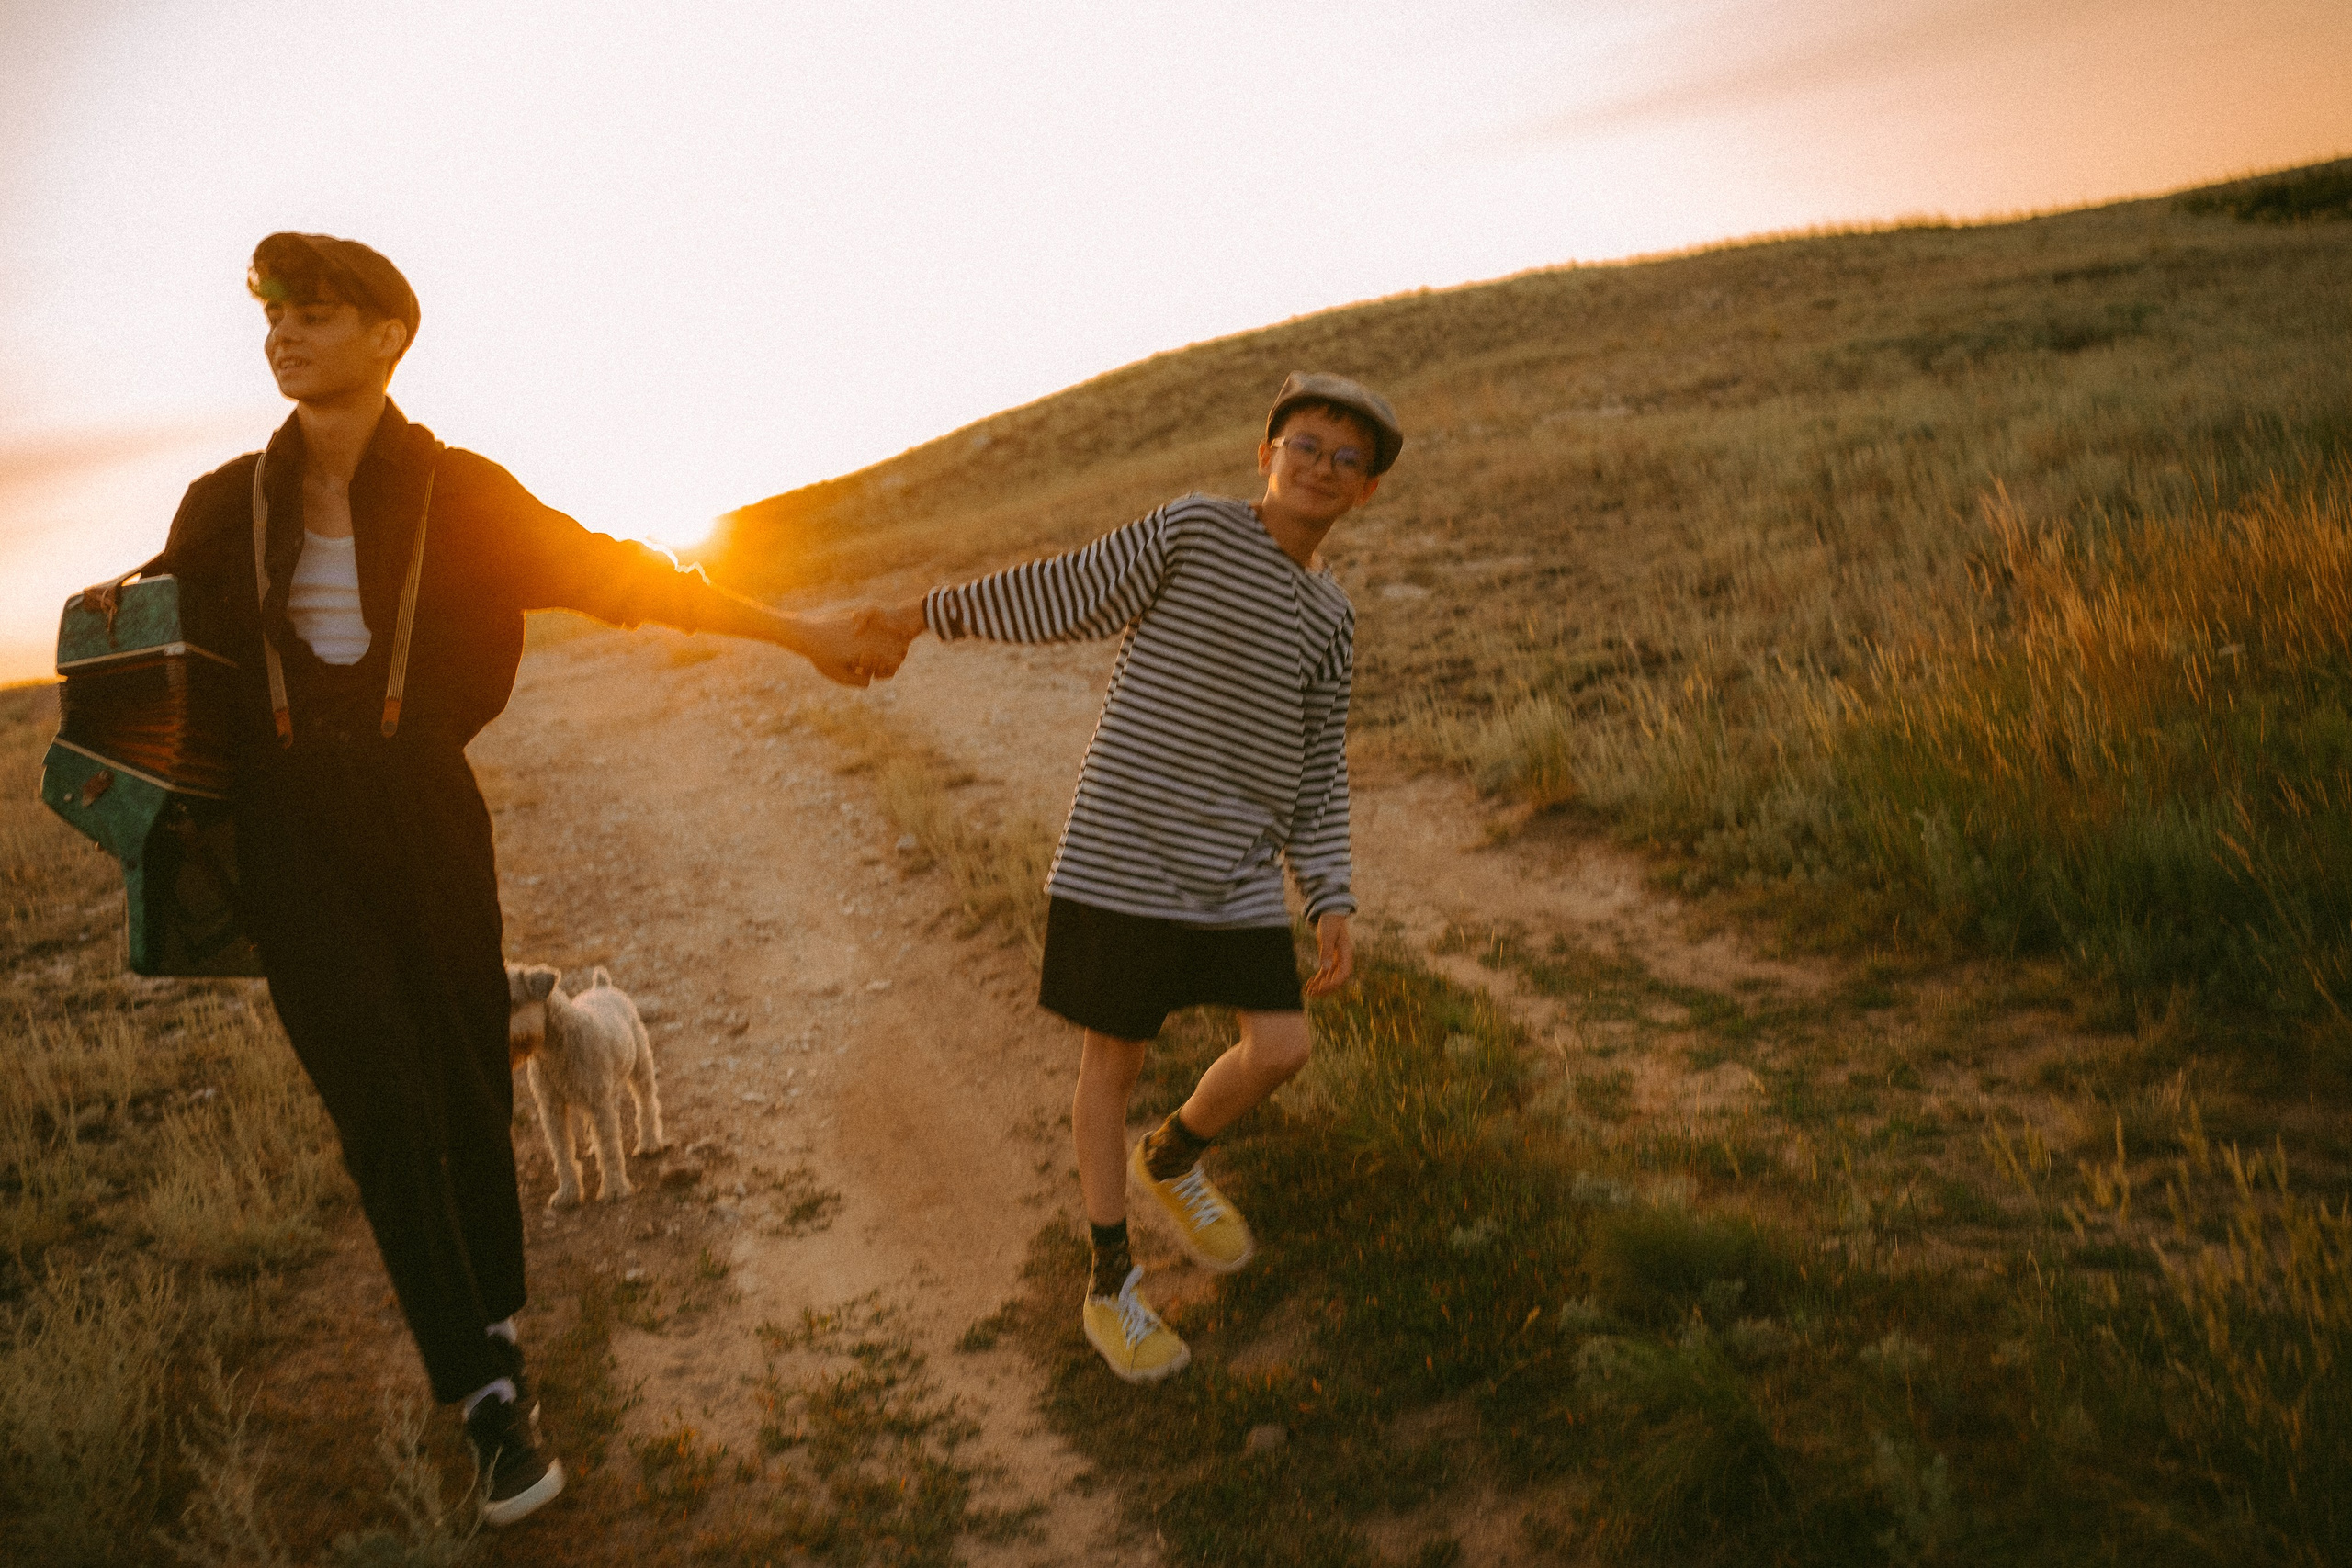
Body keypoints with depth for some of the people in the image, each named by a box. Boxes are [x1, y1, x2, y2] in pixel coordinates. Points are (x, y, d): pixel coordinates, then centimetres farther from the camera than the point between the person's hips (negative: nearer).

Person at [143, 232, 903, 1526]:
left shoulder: (458, 495, -2)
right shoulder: (228, 506, 4)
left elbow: (620, 577, -3)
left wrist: (798, 633, -6)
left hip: (425, 819, 0)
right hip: (293, 837, 1)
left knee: (465, 1079, 6)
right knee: (381, 1097, -7)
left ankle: (492, 1319, 29)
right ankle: (485, 1388, 1)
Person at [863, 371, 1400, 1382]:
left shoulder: (1330, 619, 11)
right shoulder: (1194, 530, -5)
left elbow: (1316, 774, 12)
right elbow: (1071, 597, 1)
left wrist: (1331, 901, 4)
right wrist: (934, 614, 6)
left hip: (1240, 871, 5)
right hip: (1126, 853, -4)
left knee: (1280, 1047, -1)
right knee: (1114, 1059, 5)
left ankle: (1172, 1157, 32)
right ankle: (1111, 1287, 21)